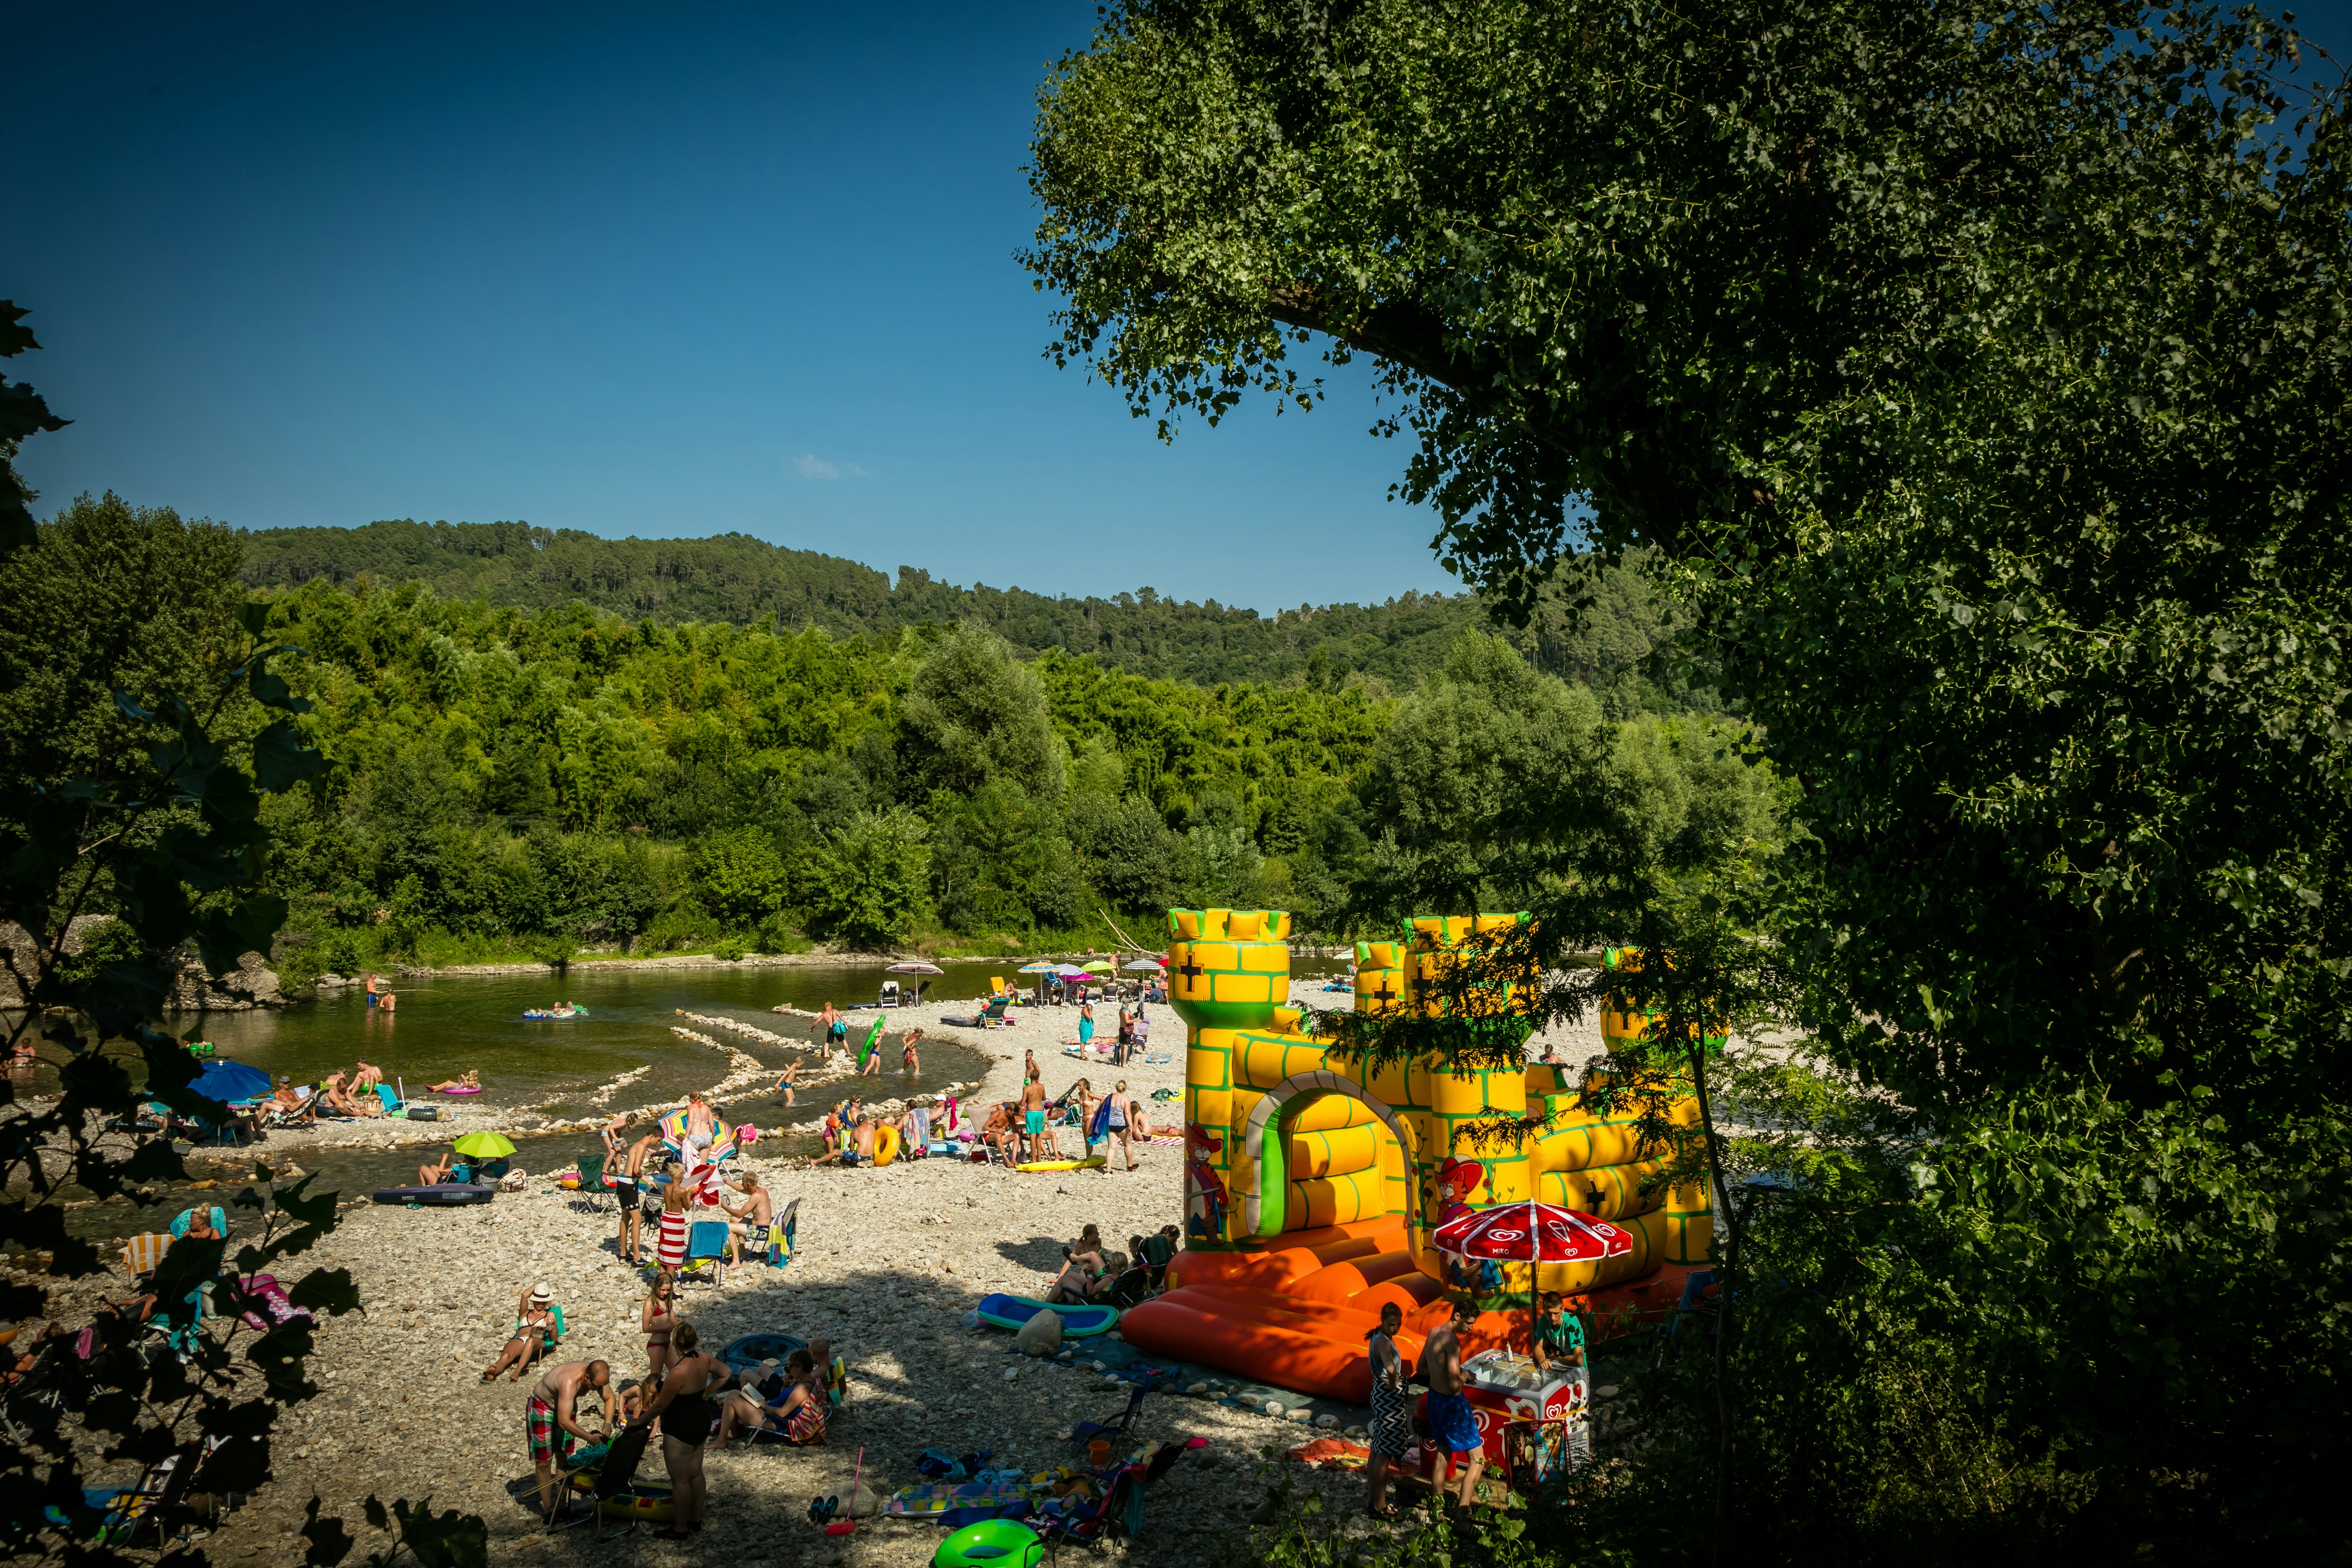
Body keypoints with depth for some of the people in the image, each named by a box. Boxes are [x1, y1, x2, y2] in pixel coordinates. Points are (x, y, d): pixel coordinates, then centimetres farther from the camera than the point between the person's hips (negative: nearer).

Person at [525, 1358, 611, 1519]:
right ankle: (548, 1510, 7)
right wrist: (589, 1438, -40)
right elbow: (564, 1422, -44)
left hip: (566, 1406, 6)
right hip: (542, 1407, -6)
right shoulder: (569, 1383, -43)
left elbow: (609, 1398, -4)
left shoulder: (598, 1375, -22)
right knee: (544, 1462, -2)